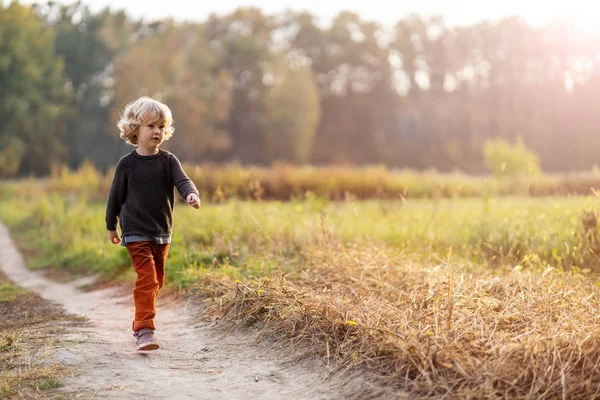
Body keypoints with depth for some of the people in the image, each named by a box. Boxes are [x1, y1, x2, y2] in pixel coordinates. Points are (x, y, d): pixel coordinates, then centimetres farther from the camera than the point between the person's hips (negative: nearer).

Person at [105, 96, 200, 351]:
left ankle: (140, 324, 32)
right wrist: (111, 226, 11)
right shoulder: (127, 164, -4)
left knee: (157, 280, 13)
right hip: (136, 232, -4)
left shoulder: (168, 161, 2)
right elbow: (116, 195, 5)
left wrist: (192, 194, -35)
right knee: (147, 277, -17)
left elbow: (182, 181, -13)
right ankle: (145, 331, -18)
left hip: (163, 232, 4)